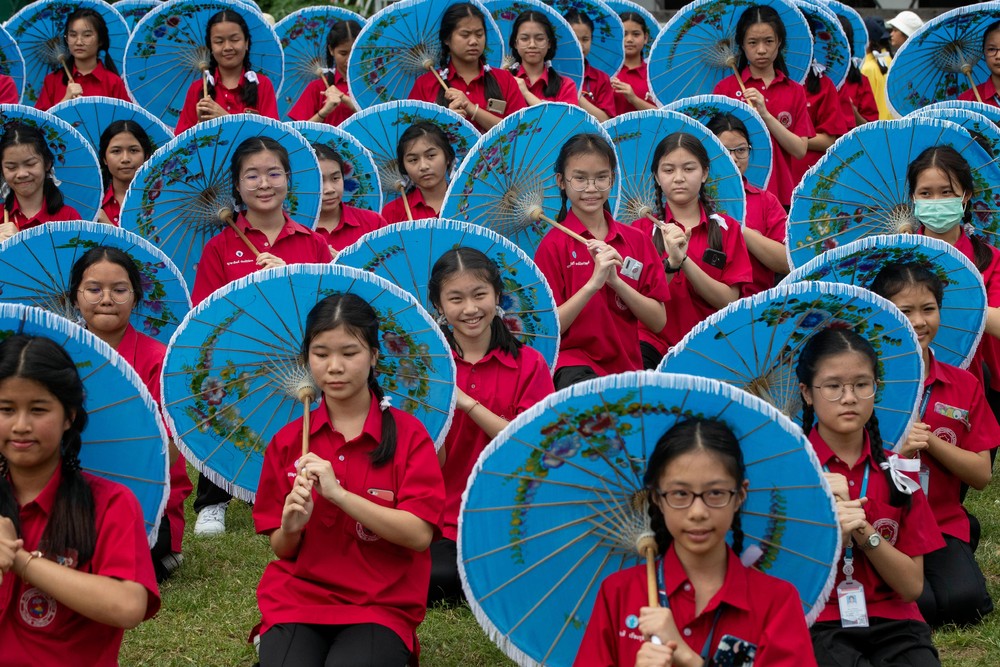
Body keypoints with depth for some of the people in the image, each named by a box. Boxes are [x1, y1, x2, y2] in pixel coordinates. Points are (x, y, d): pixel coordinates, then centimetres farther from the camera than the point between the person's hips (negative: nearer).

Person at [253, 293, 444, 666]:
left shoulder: (407, 435, -2)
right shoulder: (287, 442, 6)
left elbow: (419, 535, -13)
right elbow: (283, 549, 8)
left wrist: (338, 493, -21)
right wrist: (291, 528, -15)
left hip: (382, 605, -1)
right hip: (298, 598, 1)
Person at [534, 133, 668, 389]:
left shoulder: (637, 240, 10)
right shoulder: (553, 244, 0)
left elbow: (658, 322, 5)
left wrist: (616, 281, -9)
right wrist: (593, 283, -17)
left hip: (628, 365, 5)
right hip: (574, 364, -5)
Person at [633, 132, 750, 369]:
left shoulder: (726, 228, 9)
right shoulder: (642, 229, 9)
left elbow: (729, 301, -2)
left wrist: (683, 260, -13)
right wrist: (670, 263, -20)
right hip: (654, 343, -1)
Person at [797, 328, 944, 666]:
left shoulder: (896, 471, 7)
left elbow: (912, 586, 2)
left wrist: (864, 533, -13)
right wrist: (831, 538, -21)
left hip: (893, 625, 3)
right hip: (815, 626, -3)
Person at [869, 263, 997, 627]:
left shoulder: (964, 385, 6)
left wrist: (930, 441, -13)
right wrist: (894, 449, -22)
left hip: (942, 522, 3)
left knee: (965, 603, -23)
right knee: (915, 606, -27)